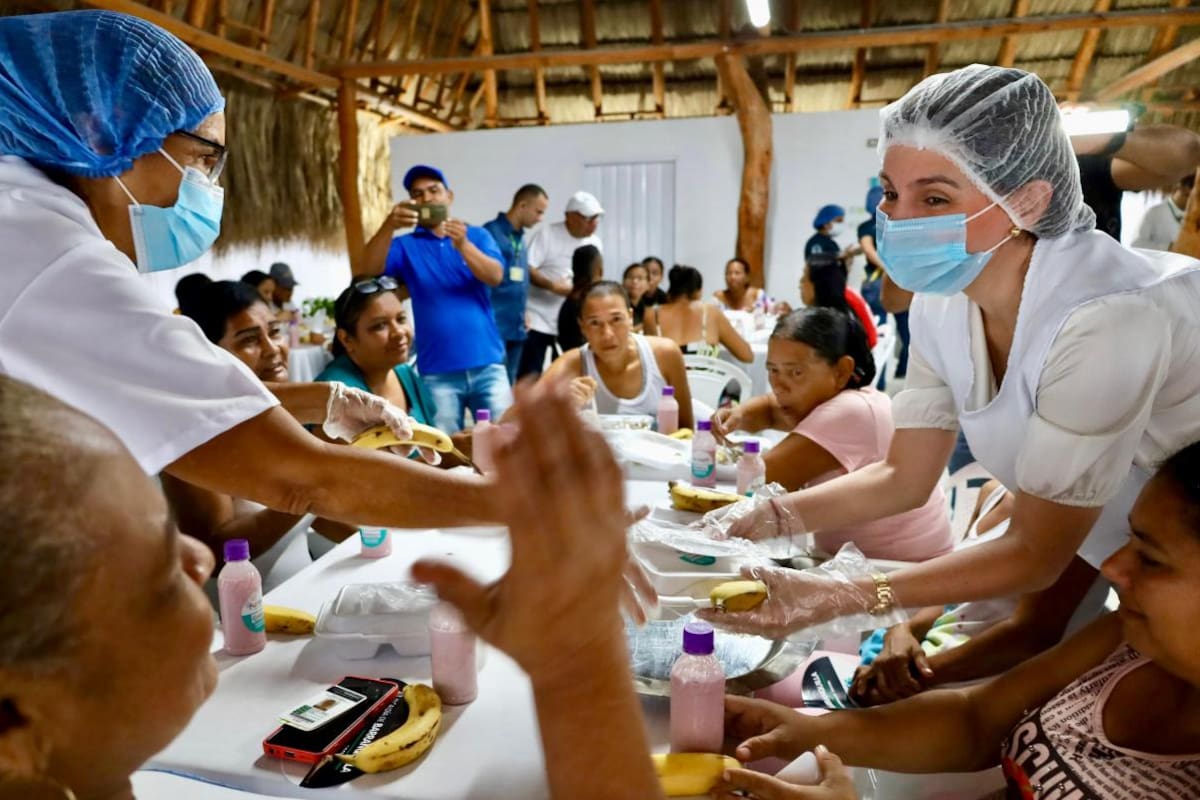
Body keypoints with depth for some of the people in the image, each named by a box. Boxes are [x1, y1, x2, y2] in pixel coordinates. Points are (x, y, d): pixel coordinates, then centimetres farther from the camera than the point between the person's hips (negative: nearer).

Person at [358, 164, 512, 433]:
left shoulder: (477, 236, 10)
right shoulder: (405, 246, 8)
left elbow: (495, 277, -7)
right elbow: (369, 270, -10)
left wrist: (462, 245, -25)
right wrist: (388, 226, -27)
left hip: (487, 364, 0)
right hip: (437, 372, 0)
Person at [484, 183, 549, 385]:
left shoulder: (520, 238, 16)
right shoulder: (491, 232, -8)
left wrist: (522, 314, 15)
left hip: (515, 327, 8)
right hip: (494, 326, -8)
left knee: (508, 386, 12)